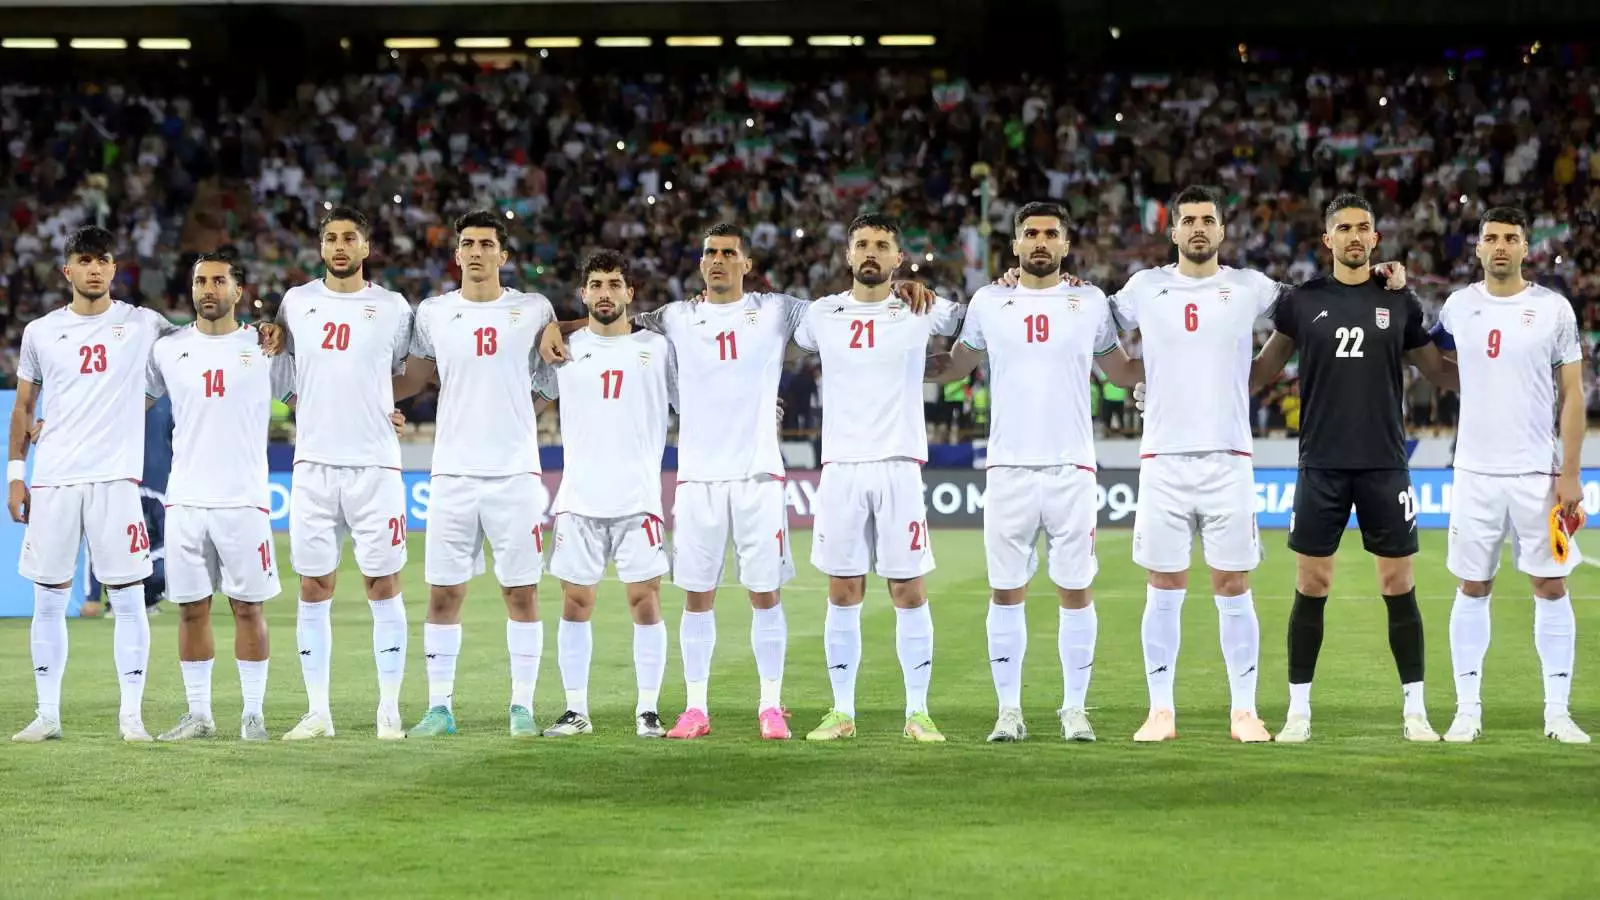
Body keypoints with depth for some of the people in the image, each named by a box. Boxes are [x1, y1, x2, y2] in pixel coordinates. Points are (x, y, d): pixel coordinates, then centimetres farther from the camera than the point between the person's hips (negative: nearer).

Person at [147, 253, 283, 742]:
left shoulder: (264, 346, 3)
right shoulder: (168, 349, 8)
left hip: (244, 500, -2)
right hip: (185, 500, 2)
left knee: (248, 607, 0)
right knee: (191, 608, 5)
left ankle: (254, 714, 6)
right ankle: (199, 714, 12)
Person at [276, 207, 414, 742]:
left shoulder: (392, 308, 4)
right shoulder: (296, 303, 9)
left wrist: (379, 404, 0)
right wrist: (302, 406, 7)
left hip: (374, 464, -2)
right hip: (313, 463, 2)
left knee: (383, 584, -1)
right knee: (313, 588, 2)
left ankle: (389, 710, 4)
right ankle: (317, 712, 7)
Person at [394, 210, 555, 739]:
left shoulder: (533, 311, 4)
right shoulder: (433, 314, 7)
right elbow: (412, 380, 17)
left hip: (514, 473, -1)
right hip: (453, 475, 1)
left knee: (522, 595, 1)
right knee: (443, 595, 2)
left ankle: (522, 707, 7)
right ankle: (440, 706, 9)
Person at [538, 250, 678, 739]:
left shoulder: (656, 348, 6)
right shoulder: (565, 349, 8)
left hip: (639, 497, -1)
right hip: (579, 497, 1)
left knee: (645, 601, -4)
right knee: (575, 602, 2)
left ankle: (648, 711, 2)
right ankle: (576, 710, 10)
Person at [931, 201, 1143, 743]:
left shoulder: (1091, 303, 8)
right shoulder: (988, 303, 9)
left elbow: (1124, 372, 19)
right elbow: (952, 368, 22)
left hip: (1071, 469, 0)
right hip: (1009, 468, 0)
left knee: (1076, 591, 0)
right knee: (1006, 592, 2)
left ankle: (1075, 709, 8)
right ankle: (1009, 710, 8)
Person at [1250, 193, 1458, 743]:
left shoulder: (1399, 303, 6)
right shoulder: (1302, 302, 4)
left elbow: (1438, 371, 14)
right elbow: (1265, 367, 14)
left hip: (1385, 466, 0)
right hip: (1321, 467, 0)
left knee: (1398, 586, 1)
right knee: (1311, 586, 1)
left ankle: (1415, 710, 10)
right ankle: (1299, 710, 9)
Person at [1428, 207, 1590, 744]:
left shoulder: (1553, 310, -1)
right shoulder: (1459, 306, 5)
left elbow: (1572, 395, 0)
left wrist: (1570, 473, -5)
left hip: (1538, 473, -1)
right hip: (1475, 473, 1)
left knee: (1551, 587, 0)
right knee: (1473, 588, 4)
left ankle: (1557, 711, 6)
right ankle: (1467, 710, 9)